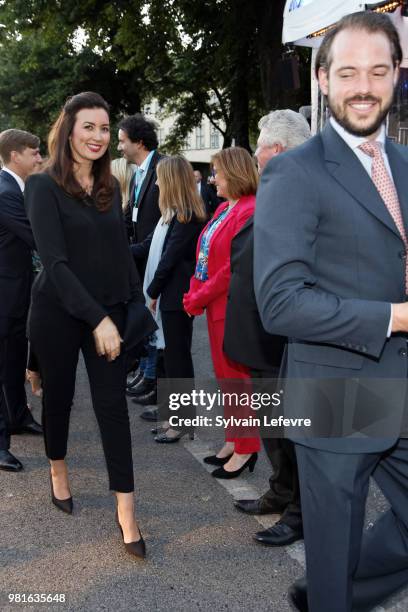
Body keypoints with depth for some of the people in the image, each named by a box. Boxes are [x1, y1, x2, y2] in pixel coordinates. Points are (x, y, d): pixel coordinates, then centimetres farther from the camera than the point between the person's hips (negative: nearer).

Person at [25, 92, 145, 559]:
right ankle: (58, 471, 41)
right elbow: (55, 261, -18)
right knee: (58, 394, 14)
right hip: (58, 311, -3)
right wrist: (97, 318, -22)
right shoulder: (44, 187, -11)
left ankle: (125, 509, 6)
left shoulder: (110, 186, 5)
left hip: (108, 311, 4)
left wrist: (136, 302, 4)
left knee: (112, 403, 0)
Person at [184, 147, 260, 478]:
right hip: (215, 305, 9)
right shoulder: (224, 209, 10)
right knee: (225, 376, 15)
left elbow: (233, 268, -20)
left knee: (236, 377, 1)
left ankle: (246, 449, 14)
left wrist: (198, 299, -12)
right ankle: (234, 441, 28)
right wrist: (195, 294, 0)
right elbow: (205, 257, 13)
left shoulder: (248, 212, -18)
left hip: (233, 307, -9)